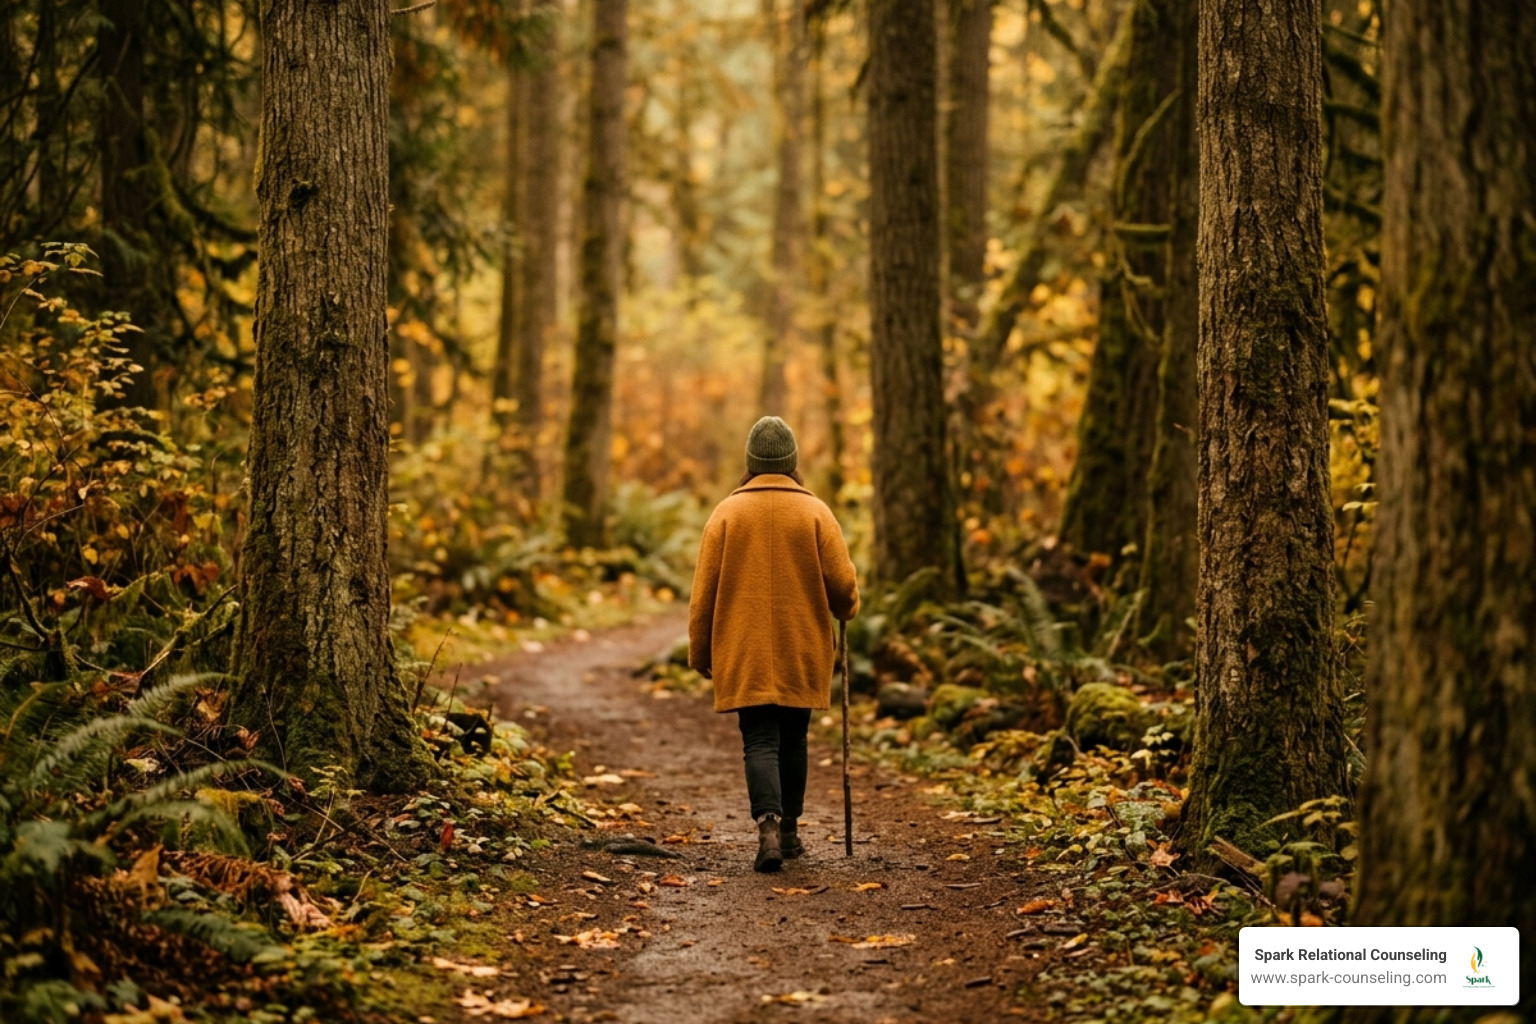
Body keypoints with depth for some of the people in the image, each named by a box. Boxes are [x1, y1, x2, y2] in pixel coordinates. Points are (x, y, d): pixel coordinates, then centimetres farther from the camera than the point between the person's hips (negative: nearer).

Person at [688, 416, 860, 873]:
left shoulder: (727, 512, -2)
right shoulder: (814, 511, -3)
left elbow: (703, 591, -1)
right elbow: (842, 581, -5)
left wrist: (701, 652, 9)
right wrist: (847, 608, 19)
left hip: (744, 653, -1)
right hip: (802, 652, 1)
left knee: (760, 742, -2)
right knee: (793, 740, 15)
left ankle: (769, 823, -22)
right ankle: (789, 830, 23)